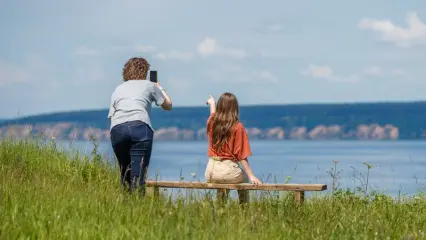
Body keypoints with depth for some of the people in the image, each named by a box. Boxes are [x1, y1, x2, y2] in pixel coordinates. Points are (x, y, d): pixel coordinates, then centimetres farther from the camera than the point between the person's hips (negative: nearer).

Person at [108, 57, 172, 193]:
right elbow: (168, 105, 31)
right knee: (138, 176, -9)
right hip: (140, 127, -3)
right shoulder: (149, 85, 20)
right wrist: (160, 88, 48)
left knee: (125, 174, 15)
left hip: (116, 129, 3)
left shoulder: (118, 89, 28)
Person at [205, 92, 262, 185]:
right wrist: (251, 176, -9)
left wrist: (212, 104, 52)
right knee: (244, 178, 28)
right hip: (229, 170, -4)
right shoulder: (238, 127, -11)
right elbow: (241, 155, -12)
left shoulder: (212, 122, 2)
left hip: (210, 171, 4)